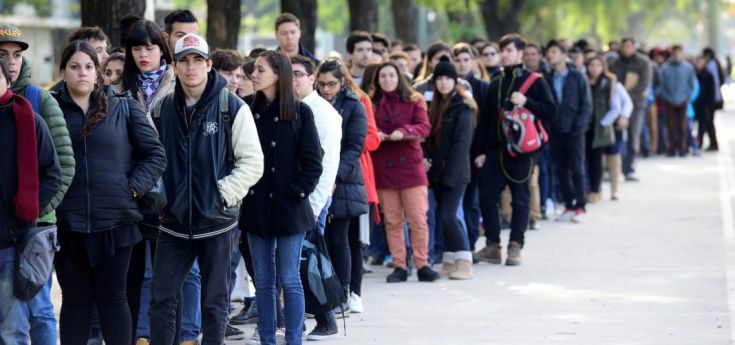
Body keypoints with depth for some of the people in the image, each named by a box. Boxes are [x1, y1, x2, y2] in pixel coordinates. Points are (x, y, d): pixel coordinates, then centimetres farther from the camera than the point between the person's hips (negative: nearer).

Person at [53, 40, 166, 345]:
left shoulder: (124, 108, 5)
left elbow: (155, 155, 6)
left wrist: (134, 187, -4)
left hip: (115, 220, 0)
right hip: (66, 222, 0)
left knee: (112, 297, 6)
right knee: (75, 299, 6)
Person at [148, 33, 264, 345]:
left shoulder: (232, 108, -6)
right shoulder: (162, 109, 5)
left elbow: (252, 162, -6)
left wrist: (224, 194, -13)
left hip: (216, 222, -3)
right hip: (173, 222, 3)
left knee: (214, 304, 6)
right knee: (161, 299, 2)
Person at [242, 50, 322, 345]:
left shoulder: (300, 113, -3)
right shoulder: (246, 110, 3)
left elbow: (312, 162, -3)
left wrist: (296, 194, -10)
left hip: (288, 208, -3)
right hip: (256, 207, 3)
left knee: (289, 280, -1)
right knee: (263, 282, 7)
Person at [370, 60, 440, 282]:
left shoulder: (414, 101, 6)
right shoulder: (372, 103, 8)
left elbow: (424, 127, -5)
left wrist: (404, 132, -22)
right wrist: (375, 135, -16)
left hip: (410, 166, -1)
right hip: (383, 168, 1)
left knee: (418, 219, -4)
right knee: (392, 221, 3)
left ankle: (422, 265, 3)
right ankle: (399, 266, 9)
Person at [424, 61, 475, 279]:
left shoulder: (462, 107, -8)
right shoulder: (436, 106, 15)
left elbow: (461, 144, -14)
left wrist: (450, 174, -18)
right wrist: (426, 158, -1)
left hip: (455, 172, -7)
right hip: (438, 171, 7)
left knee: (447, 215, -15)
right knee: (443, 216, 9)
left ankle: (464, 263, -14)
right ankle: (449, 261, 15)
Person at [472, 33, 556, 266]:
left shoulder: (534, 81, 0)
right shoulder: (496, 84, 15)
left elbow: (551, 112, -6)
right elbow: (484, 120, 14)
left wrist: (526, 102, -18)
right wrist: (479, 151, 8)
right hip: (494, 150, 5)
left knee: (520, 200, 1)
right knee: (487, 197, 0)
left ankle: (515, 247, 6)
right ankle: (493, 246, 10)